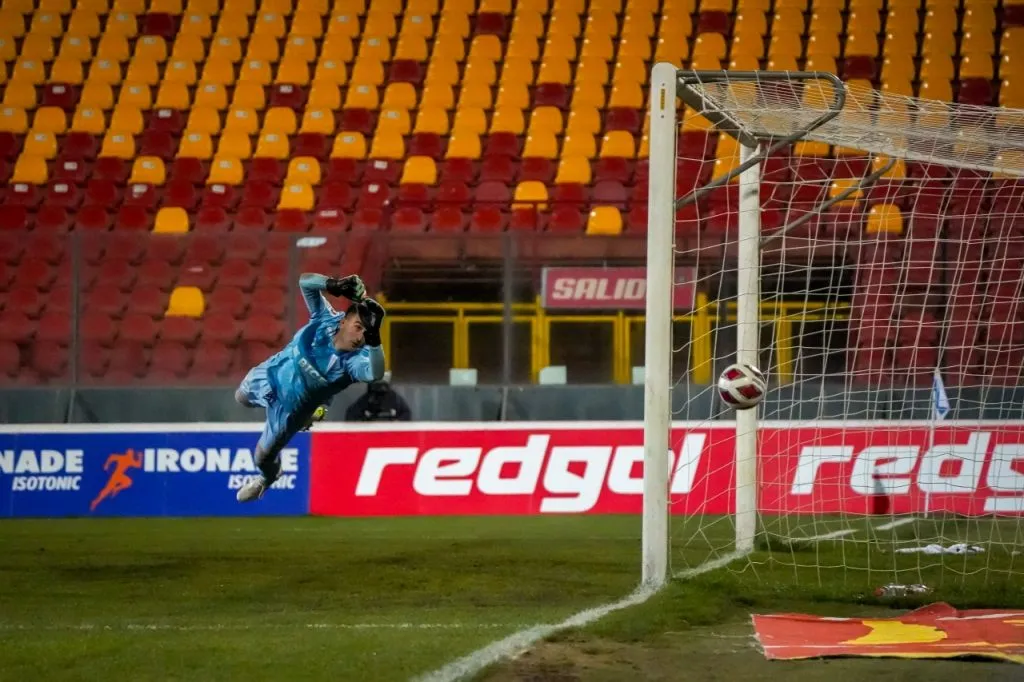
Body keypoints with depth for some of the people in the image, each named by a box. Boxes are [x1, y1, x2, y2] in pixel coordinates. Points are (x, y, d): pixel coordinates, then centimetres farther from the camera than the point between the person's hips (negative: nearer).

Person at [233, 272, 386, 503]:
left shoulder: (357, 359, -39)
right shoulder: (326, 319, -30)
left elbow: (375, 373, -63)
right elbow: (305, 281, -35)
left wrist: (373, 338, -76)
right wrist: (333, 284, -54)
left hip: (292, 405, -3)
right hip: (274, 372, 3)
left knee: (264, 456, 15)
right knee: (242, 397, 33)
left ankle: (267, 477, 52)